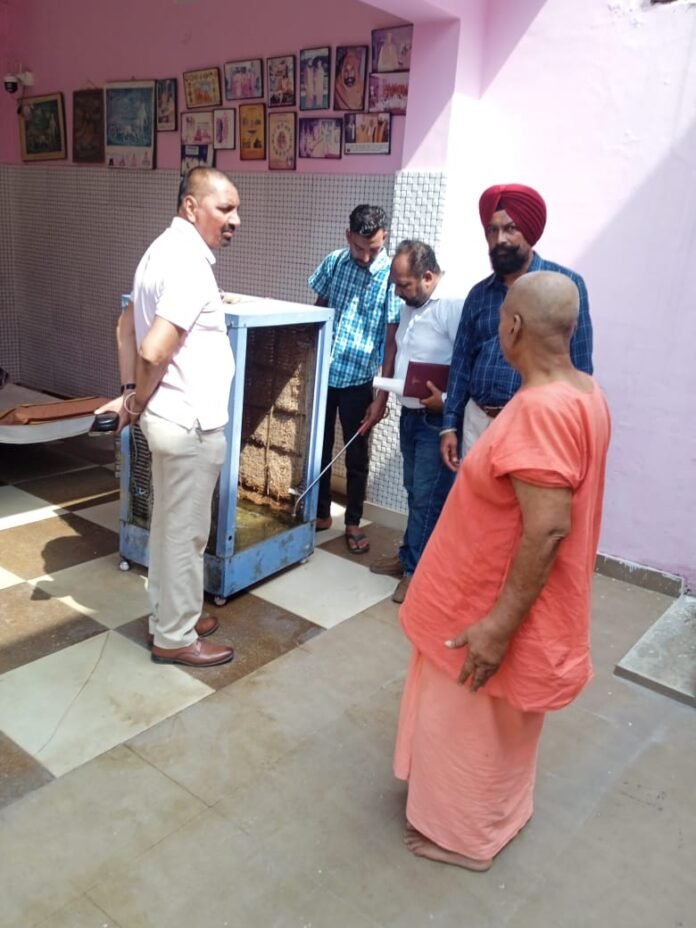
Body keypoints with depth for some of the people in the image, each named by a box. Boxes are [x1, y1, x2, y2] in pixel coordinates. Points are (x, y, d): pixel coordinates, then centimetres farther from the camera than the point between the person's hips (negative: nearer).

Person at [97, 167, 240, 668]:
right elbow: (155, 352, -27)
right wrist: (139, 404, -9)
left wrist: (131, 395, 11)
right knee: (186, 532, 4)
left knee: (169, 525, 19)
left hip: (169, 417, 10)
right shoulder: (189, 264, -21)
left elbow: (127, 326, 17)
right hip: (191, 423, -10)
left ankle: (168, 617, 35)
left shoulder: (166, 249, 12)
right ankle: (175, 637, 20)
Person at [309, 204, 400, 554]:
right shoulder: (333, 262, 0)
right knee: (318, 448, 13)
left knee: (356, 454, 8)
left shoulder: (392, 276, -12)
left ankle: (353, 522, 24)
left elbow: (392, 341, -11)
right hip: (322, 372, 4)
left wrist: (382, 395, -14)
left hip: (359, 379, -3)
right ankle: (320, 513, 30)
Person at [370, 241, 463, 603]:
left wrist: (447, 400, -26)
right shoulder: (410, 306, 11)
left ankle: (418, 569, 11)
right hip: (410, 415, 9)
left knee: (428, 498, -1)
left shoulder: (454, 306, -19)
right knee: (414, 492, 18)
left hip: (438, 420, -9)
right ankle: (409, 554, 31)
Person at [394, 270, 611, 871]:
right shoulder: (583, 392, 0)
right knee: (500, 722, 27)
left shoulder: (541, 409, -30)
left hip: (499, 607, -9)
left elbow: (547, 530, -32)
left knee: (472, 722, 13)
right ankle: (494, 814, 49)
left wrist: (498, 624, -26)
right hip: (521, 601, 9)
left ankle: (464, 834, 36)